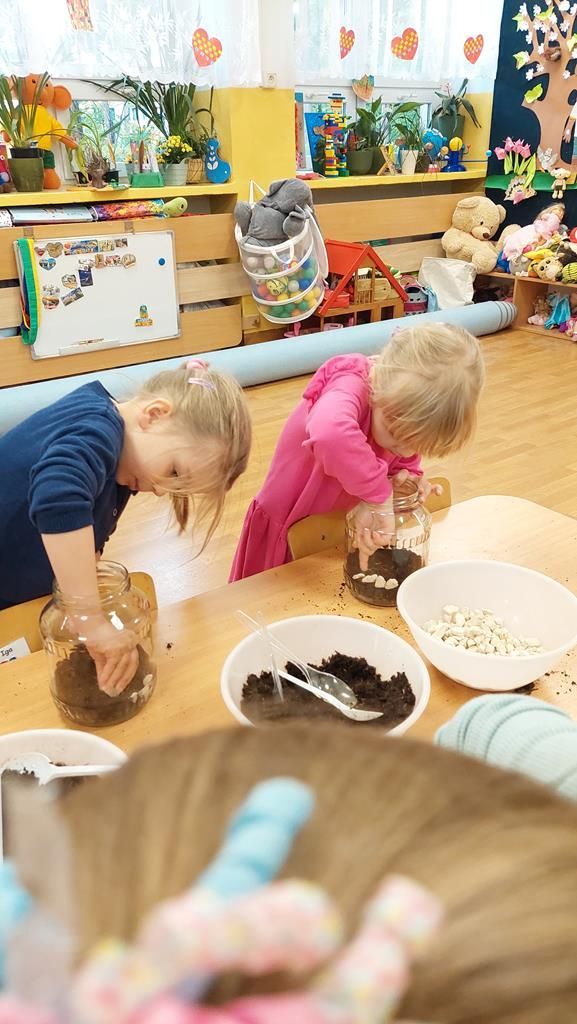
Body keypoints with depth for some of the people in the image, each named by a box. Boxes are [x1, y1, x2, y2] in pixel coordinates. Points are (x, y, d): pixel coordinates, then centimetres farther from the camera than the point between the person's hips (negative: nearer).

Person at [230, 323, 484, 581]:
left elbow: (407, 454, 3)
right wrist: (378, 496, -50)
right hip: (292, 528, -5)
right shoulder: (351, 388, -34)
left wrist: (408, 472, -19)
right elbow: (330, 434, -58)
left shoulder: (401, 394, -13)